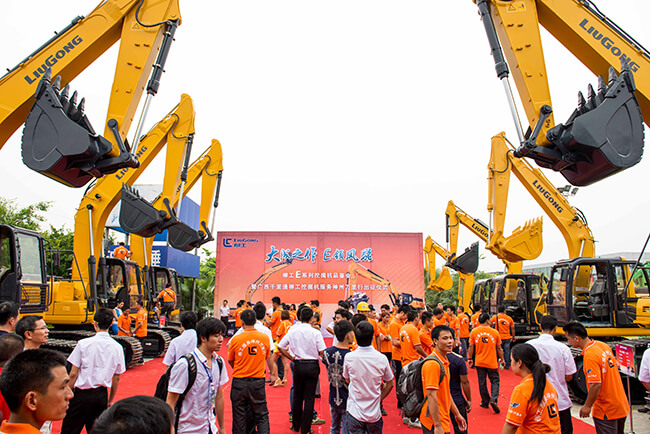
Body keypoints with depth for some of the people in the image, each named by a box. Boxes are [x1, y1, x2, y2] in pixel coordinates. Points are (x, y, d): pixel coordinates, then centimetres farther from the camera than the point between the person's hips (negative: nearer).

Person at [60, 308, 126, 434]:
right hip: (102, 395, 3)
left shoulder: (83, 344, -10)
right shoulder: (117, 347, -2)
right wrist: (110, 400, 17)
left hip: (82, 394, -3)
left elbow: (73, 374, -8)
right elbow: (116, 378, 6)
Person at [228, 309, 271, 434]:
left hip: (239, 382, -1)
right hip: (258, 381, 1)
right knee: (262, 415, 12)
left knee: (239, 416, 12)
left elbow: (230, 361, 5)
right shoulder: (265, 338, -4)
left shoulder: (236, 339, -10)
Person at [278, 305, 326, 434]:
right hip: (312, 366, -2)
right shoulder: (315, 332, -11)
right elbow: (322, 351, -13)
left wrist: (292, 358, 6)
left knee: (297, 396, 17)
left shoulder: (293, 331, -4)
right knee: (309, 398, 7)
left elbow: (280, 347, -1)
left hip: (298, 365, 2)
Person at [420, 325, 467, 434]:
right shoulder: (433, 364, -20)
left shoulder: (444, 361, 11)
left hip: (443, 420, 9)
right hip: (435, 422, -9)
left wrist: (457, 414, 21)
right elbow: (431, 396, -23)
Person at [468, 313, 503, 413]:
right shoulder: (495, 332, -5)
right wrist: (502, 359, 15)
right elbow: (499, 348, 2)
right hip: (492, 362, -1)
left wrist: (470, 358, 11)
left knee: (482, 383, 11)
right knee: (495, 381, 11)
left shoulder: (474, 332, -3)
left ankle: (485, 402, 19)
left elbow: (471, 347, 0)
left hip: (479, 362, 1)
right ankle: (493, 399, -6)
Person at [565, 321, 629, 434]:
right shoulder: (604, 345, 0)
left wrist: (587, 406, -17)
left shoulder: (589, 356, -27)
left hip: (606, 411, -9)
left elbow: (596, 385, -29)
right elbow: (615, 366, 15)